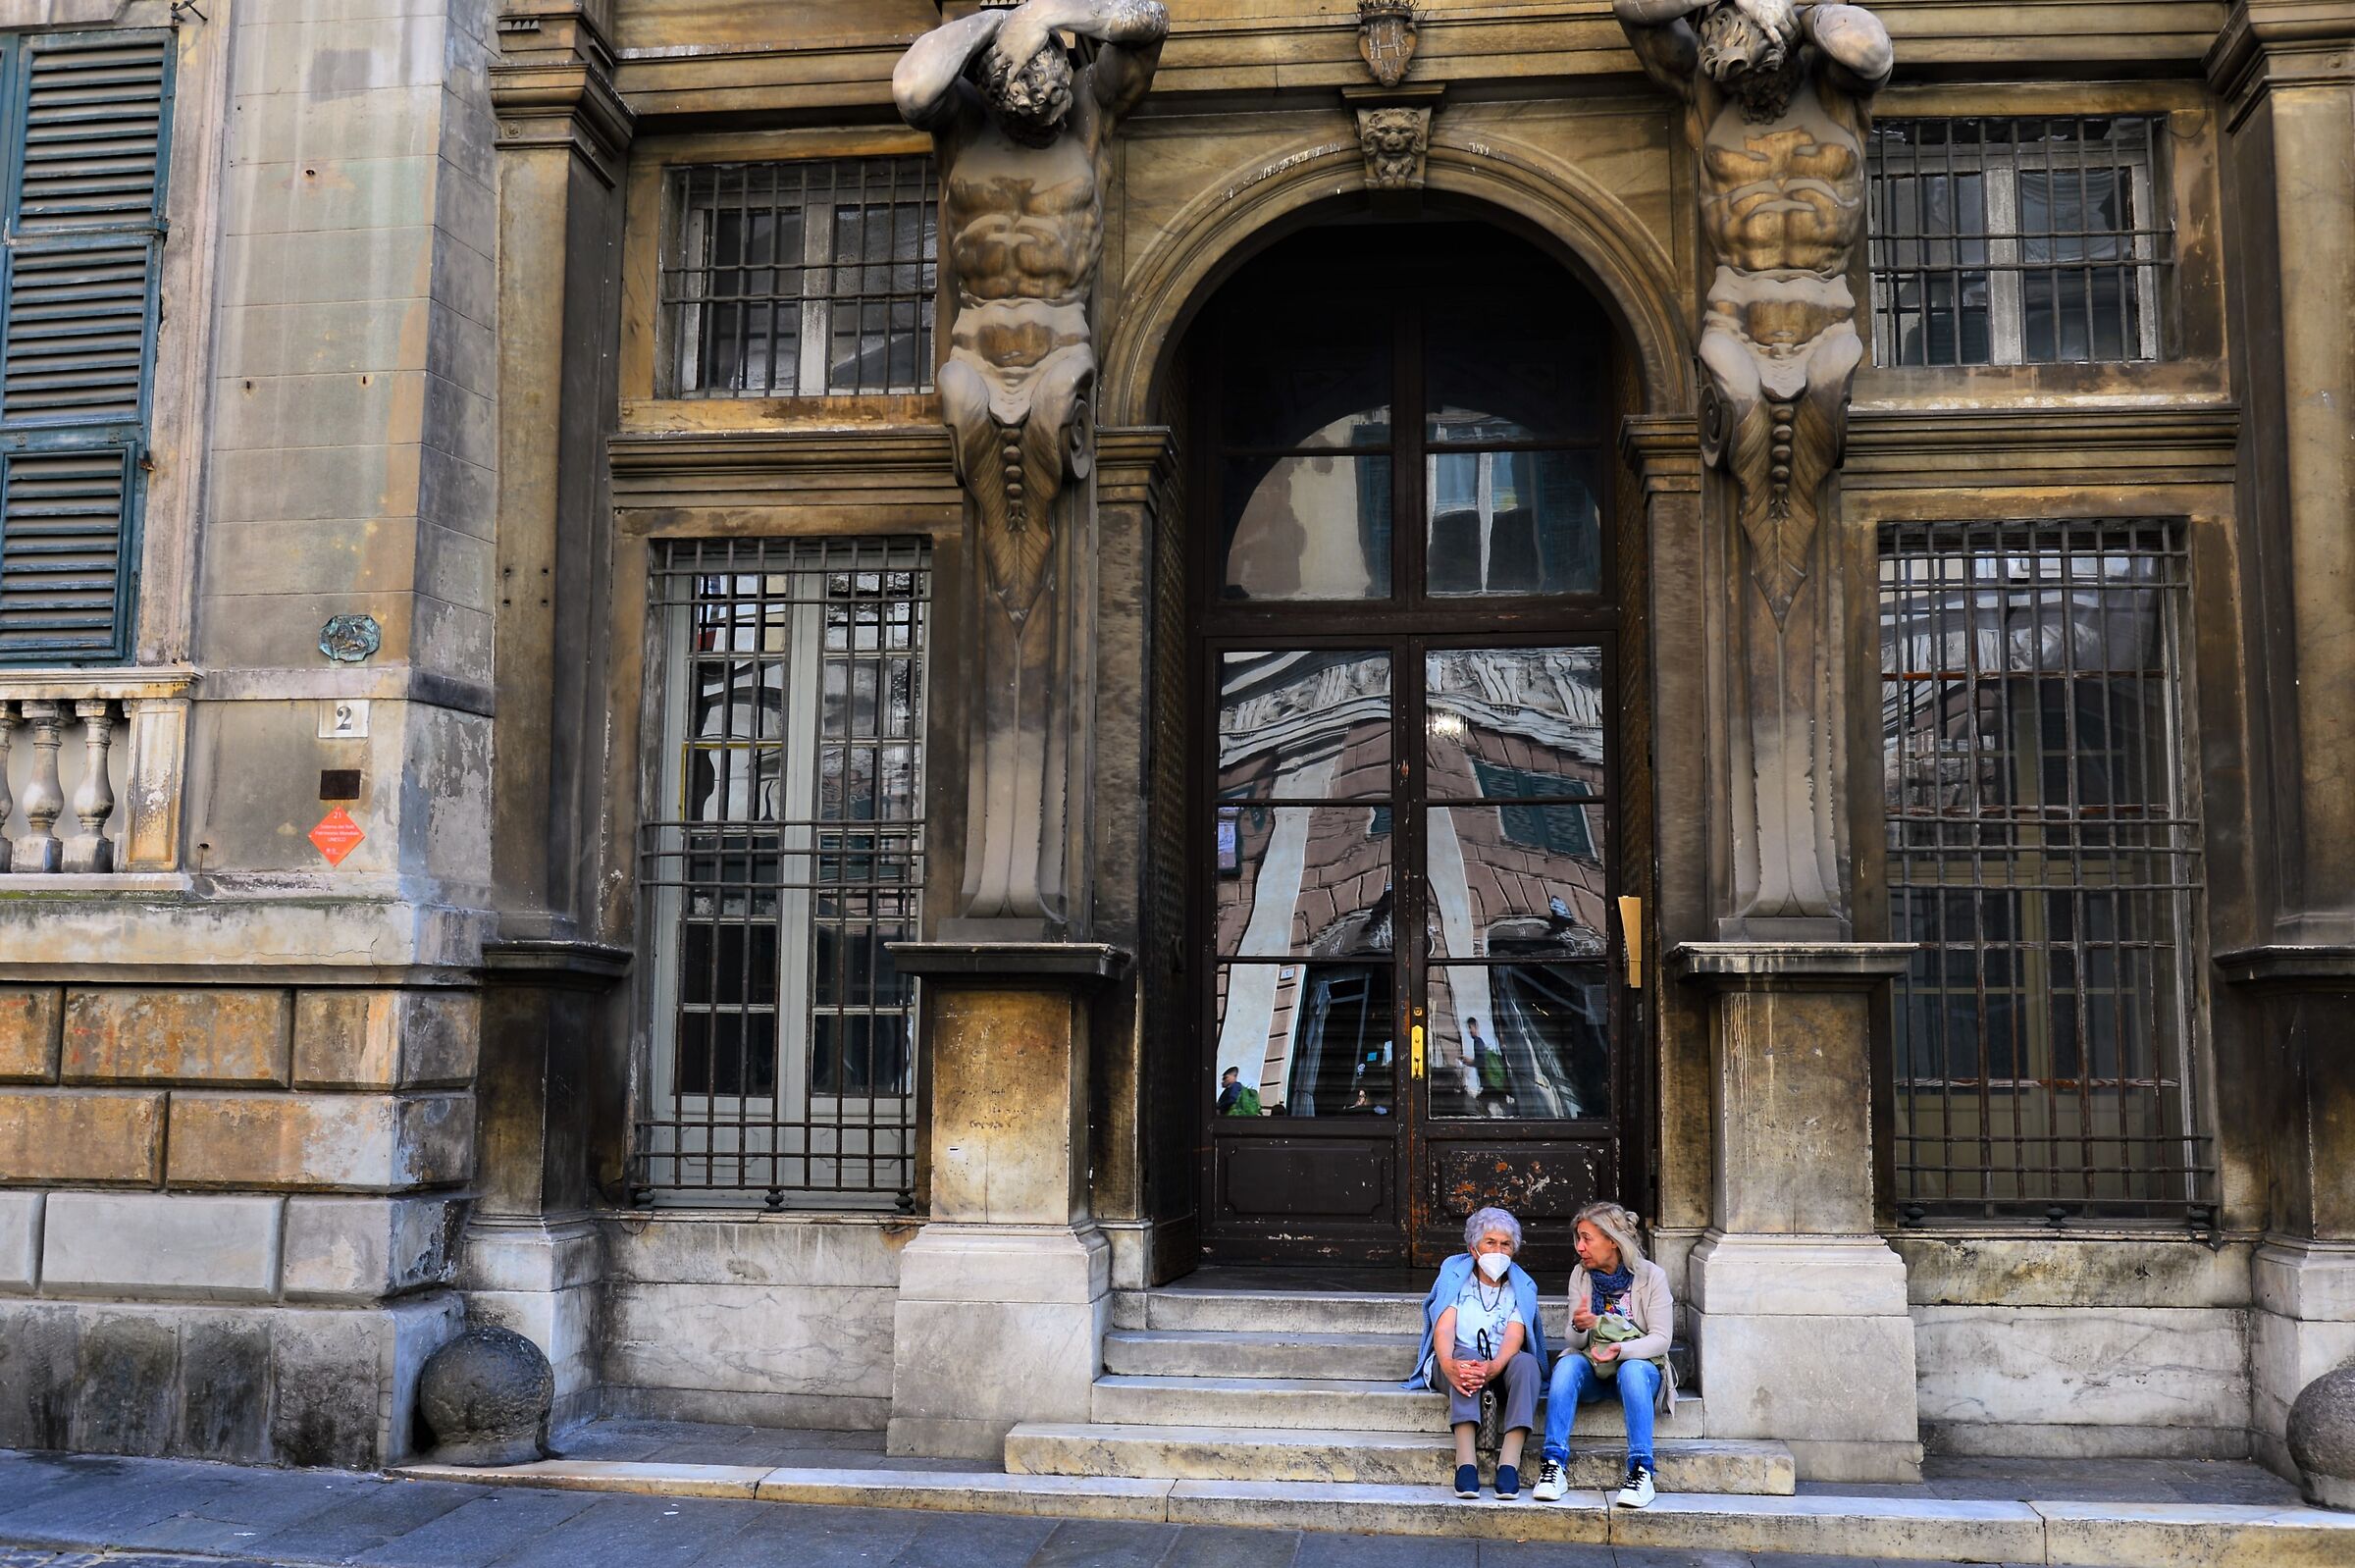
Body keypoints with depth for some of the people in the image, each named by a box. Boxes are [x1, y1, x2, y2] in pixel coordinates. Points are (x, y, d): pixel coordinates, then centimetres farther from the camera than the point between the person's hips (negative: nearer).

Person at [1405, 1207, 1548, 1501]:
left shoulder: (1522, 1286, 11)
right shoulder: (1454, 1275, 8)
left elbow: (1514, 1336, -8)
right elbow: (1444, 1329, -9)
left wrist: (1494, 1367, -32)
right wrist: (1448, 1365, -34)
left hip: (1502, 1367, 1)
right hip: (1455, 1364, -1)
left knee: (1526, 1363, -31)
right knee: (1465, 1356, -35)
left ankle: (1509, 1464, -43)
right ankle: (1466, 1463, -49)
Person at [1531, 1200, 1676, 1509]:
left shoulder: (1651, 1276, -6)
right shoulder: (1581, 1275, 3)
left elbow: (1660, 1339, -11)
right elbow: (1573, 1343, 0)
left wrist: (1620, 1350, -30)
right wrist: (1578, 1327, -25)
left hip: (1639, 1362, -2)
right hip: (1592, 1369, 2)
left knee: (1631, 1370, -37)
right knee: (1567, 1363, -31)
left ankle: (1641, 1471, -38)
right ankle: (1555, 1465, -36)